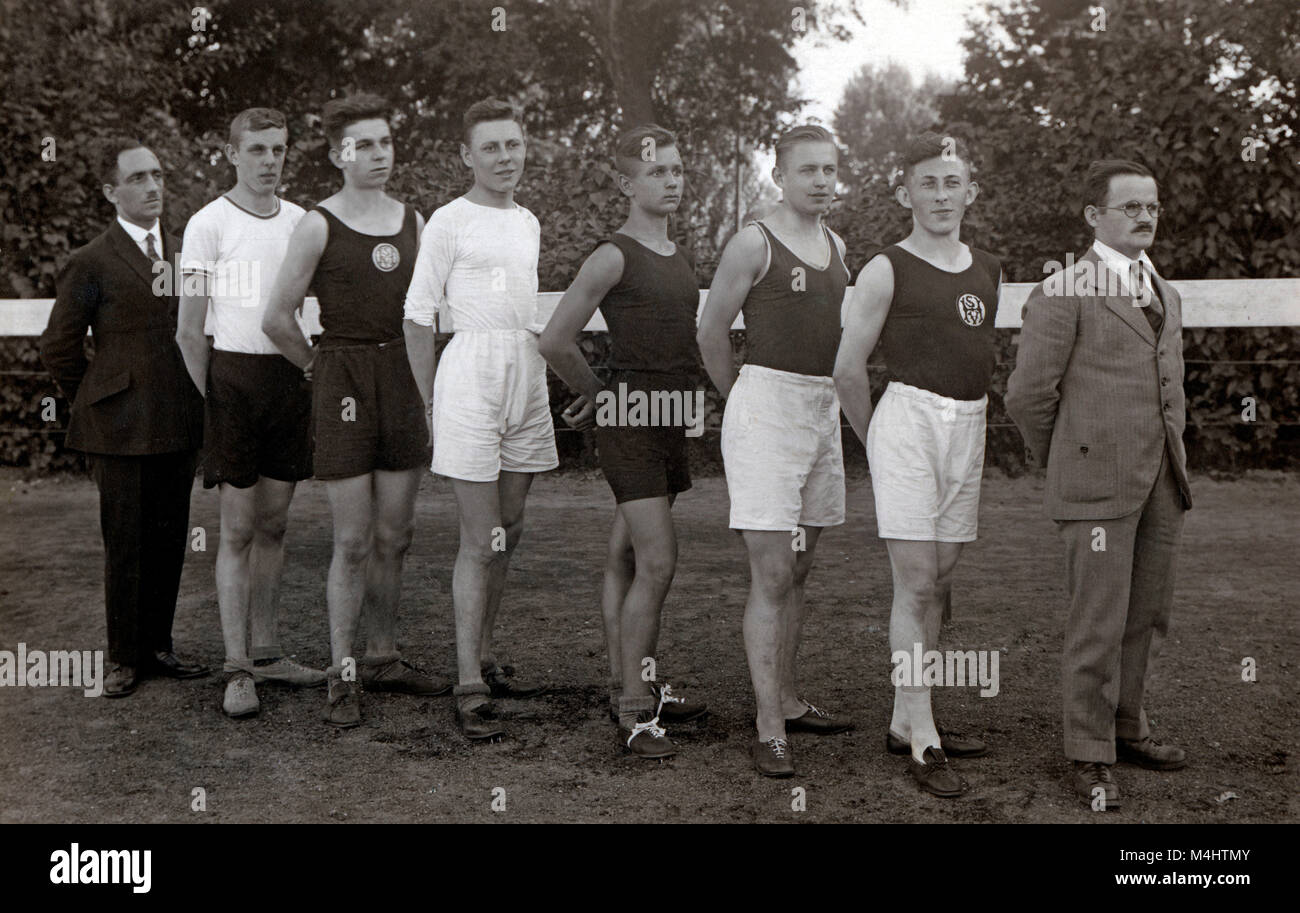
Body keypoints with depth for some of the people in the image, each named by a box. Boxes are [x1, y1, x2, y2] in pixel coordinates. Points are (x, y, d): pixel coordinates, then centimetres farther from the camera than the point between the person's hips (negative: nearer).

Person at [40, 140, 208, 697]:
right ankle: (125, 657, 13)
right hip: (122, 430, -5)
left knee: (169, 540, 10)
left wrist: (195, 409, 11)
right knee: (125, 545, 2)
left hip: (179, 425, 5)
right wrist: (95, 403, 4)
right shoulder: (92, 264, -5)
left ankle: (157, 646, 22)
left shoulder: (184, 253, 11)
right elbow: (58, 348, -1)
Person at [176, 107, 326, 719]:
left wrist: (306, 379, 13)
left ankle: (266, 650, 19)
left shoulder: (299, 221, 10)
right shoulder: (209, 223, -5)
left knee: (274, 524, 10)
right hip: (235, 375, -5)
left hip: (289, 376, 5)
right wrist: (214, 395, -7)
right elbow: (189, 332, -5)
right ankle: (237, 669, 0)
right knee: (238, 530, -4)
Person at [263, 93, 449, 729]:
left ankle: (383, 659, 22)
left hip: (403, 379, 5)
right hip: (343, 383, -5)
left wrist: (421, 378, 14)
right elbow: (276, 318, -4)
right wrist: (322, 368, 5)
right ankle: (341, 677, 5)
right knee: (353, 541, -4)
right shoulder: (319, 225, -5)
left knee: (395, 535, 9)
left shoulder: (414, 221, 10)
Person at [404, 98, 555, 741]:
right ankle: (470, 688, -5)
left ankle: (484, 657, 24)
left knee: (509, 529, 11)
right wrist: (429, 403, -5)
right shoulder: (449, 223, -5)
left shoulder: (529, 223, 16)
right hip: (471, 372, -7)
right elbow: (418, 316, -4)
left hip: (527, 376, 7)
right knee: (480, 539, -9)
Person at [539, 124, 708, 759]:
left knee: (627, 561, 14)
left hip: (670, 417, 7)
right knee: (657, 561, -13)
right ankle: (634, 707, -8)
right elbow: (554, 341, -12)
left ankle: (628, 686, 20)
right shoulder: (614, 256, -11)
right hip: (628, 420, -7)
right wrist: (598, 392, 2)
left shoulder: (676, 254, 14)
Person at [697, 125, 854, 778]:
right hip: (765, 405, -7)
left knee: (798, 570, 13)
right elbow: (711, 333, -1)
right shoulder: (754, 243, -7)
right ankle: (769, 730, -9)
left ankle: (787, 701, 24)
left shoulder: (836, 247, 14)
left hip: (822, 411, 7)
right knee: (771, 574, -10)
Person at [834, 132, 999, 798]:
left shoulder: (989, 272, 13)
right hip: (907, 419, -6)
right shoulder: (887, 270, -5)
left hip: (969, 428, 6)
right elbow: (848, 371, -2)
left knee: (941, 582, 9)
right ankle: (922, 741, -8)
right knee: (915, 582, -10)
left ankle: (904, 722, 20)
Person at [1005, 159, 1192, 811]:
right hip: (1098, 485, -7)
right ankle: (1091, 757, 5)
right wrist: (1066, 464, 6)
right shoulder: (1062, 293, -6)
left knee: (1148, 616, 12)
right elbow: (1027, 396, -5)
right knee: (1098, 623, -5)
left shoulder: (1166, 296, 19)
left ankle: (1126, 728, 28)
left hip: (1162, 485, 7)